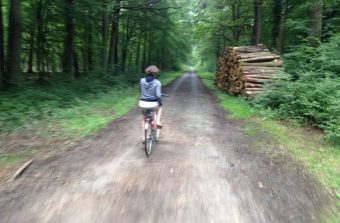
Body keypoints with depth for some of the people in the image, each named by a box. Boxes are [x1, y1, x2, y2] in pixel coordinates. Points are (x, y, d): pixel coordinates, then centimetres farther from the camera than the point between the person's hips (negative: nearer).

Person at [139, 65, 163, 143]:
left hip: (143, 103, 3)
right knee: (159, 106, 34)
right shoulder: (157, 82, -10)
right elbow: (158, 95, -16)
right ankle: (158, 121, 17)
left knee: (144, 119, 27)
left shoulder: (142, 80, 1)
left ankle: (143, 137, 23)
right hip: (153, 104, -3)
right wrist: (160, 103, 0)